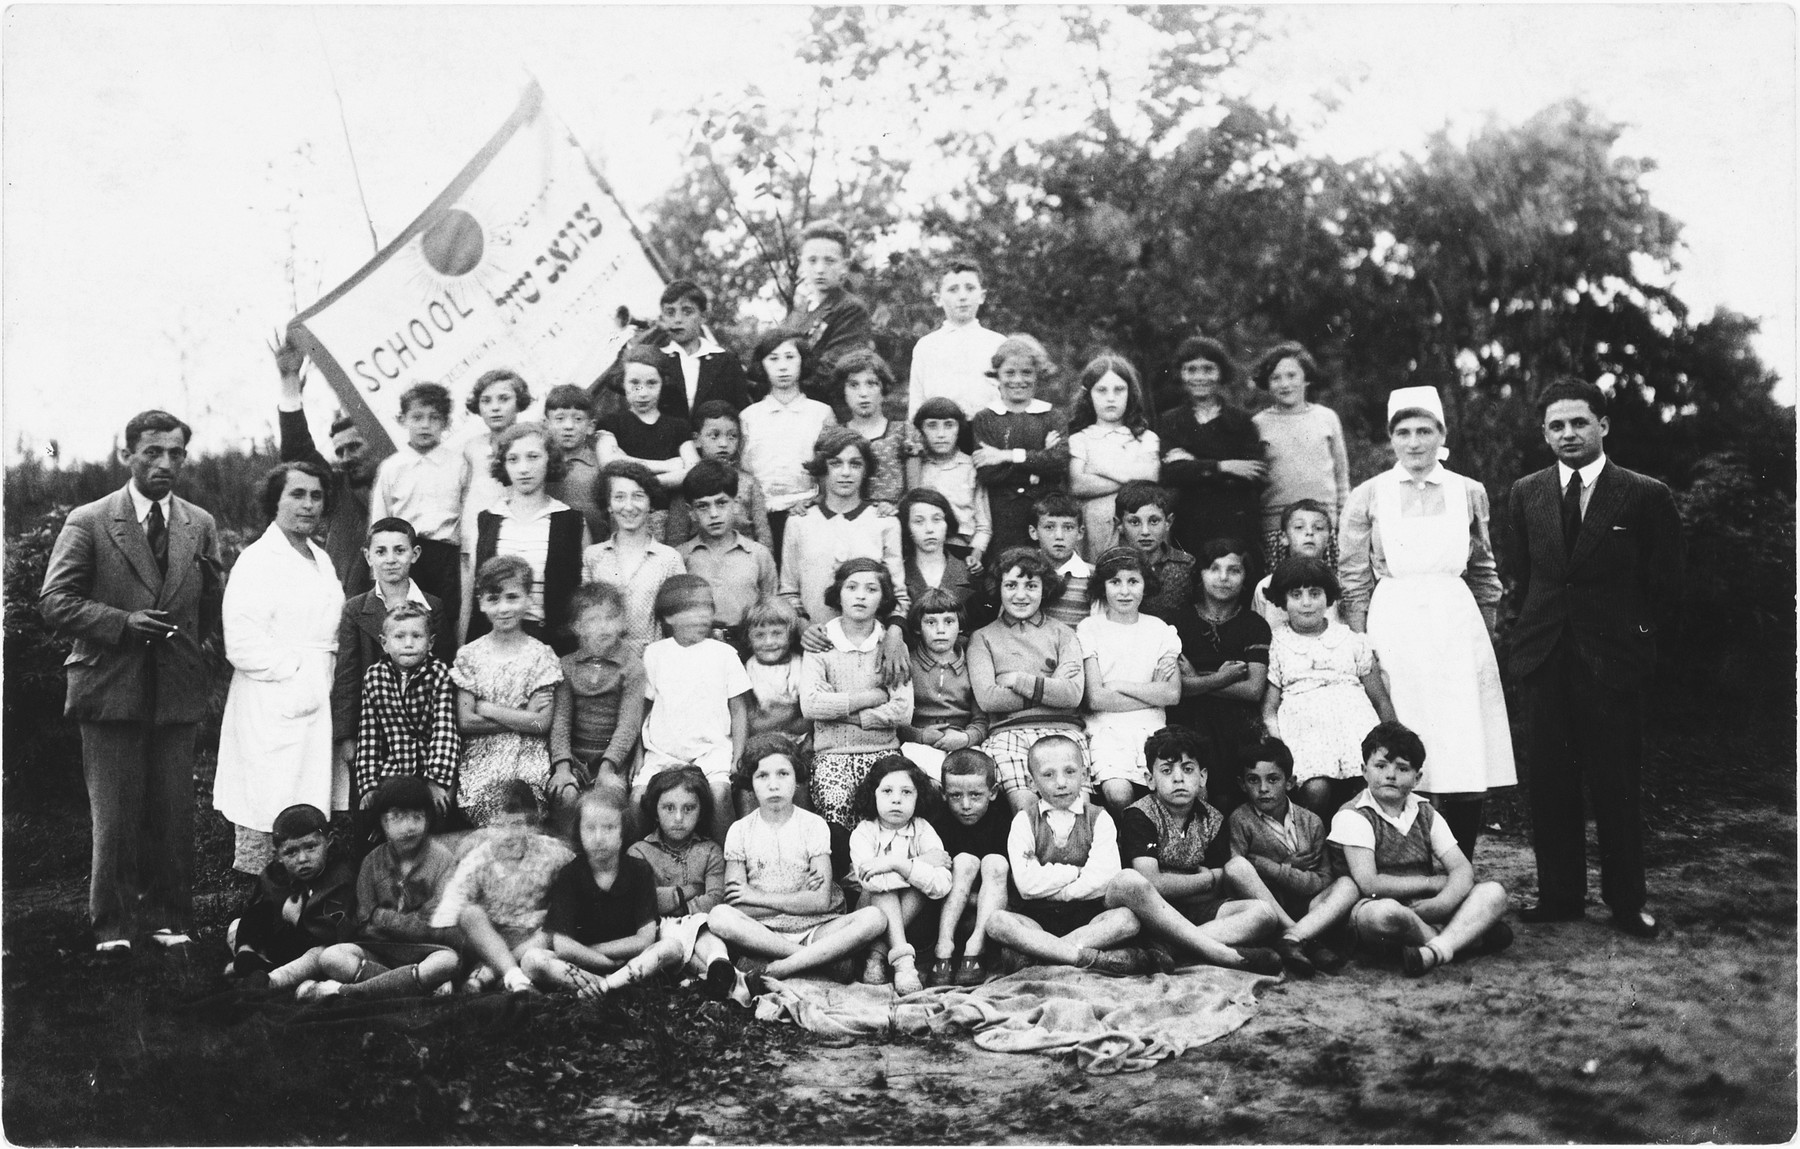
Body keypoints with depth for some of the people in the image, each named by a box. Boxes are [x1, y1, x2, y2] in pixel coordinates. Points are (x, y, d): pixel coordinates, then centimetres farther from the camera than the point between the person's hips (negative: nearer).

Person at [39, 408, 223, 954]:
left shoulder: (200, 527, 10)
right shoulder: (88, 522, -1)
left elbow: (214, 611, 12)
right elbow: (54, 601, -5)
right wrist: (123, 622, -16)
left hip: (176, 691, 3)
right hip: (111, 689, -3)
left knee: (175, 814, 6)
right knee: (115, 816, 1)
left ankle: (168, 918, 18)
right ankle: (112, 924, 13)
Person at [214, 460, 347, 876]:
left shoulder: (322, 560, 17)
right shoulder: (256, 562, -8)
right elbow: (242, 646, -17)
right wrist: (302, 671, -13)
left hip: (318, 710, 8)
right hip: (274, 714, -8)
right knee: (264, 826, -4)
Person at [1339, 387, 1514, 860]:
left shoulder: (1469, 493, 9)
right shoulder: (1367, 497, 4)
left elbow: (1484, 573, 16)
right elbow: (1354, 579, 5)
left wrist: (1486, 634, 12)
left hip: (1457, 626, 2)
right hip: (1392, 625, -1)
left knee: (1466, 754, -2)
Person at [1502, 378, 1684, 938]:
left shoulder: (1645, 495, -3)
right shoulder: (1525, 494, 8)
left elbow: (1665, 578, 5)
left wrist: (1637, 632, 3)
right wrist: (1525, 626, 9)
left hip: (1613, 658, -3)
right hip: (1544, 656, 3)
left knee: (1617, 784, 3)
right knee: (1549, 782, 6)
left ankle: (1626, 899, 16)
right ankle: (1559, 893, 16)